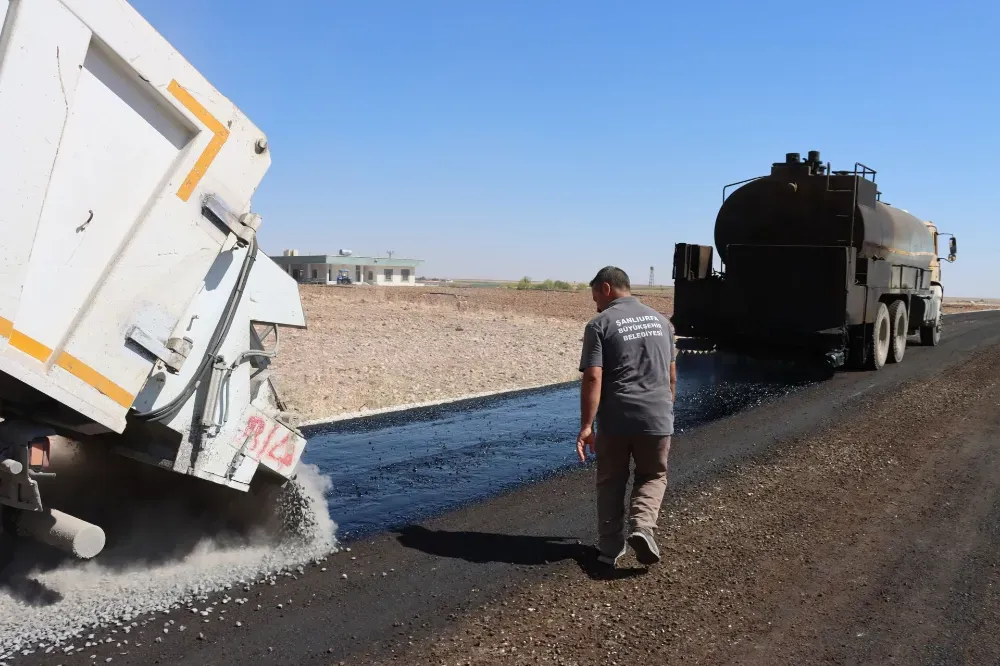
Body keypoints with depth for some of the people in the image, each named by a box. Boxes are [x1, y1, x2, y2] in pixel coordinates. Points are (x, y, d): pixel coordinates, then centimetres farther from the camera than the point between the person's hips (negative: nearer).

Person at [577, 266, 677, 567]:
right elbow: (672, 375, 17)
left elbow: (593, 378, -15)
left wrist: (586, 426, -16)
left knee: (611, 482, 14)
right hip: (657, 417, 3)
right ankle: (642, 527, -3)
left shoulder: (600, 324, -6)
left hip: (615, 419, -3)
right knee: (653, 475, 20)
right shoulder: (659, 319, 12)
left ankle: (610, 549, 18)